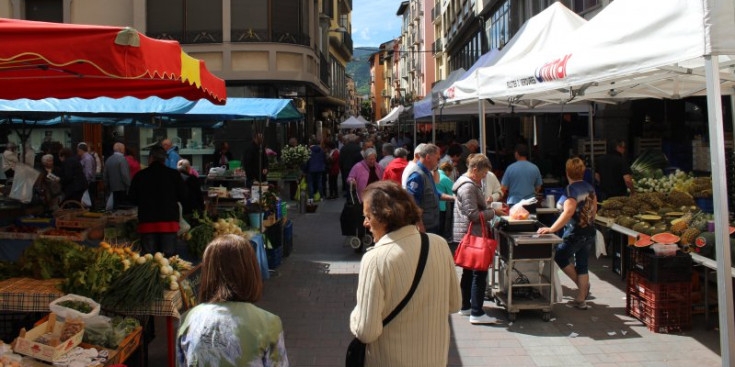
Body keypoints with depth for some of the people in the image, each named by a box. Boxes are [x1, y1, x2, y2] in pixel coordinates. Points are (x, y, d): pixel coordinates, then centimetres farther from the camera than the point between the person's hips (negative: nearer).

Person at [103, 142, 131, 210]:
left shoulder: (108, 160, 11)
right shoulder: (122, 159, -11)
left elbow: (105, 176, 14)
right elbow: (125, 174, -19)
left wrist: (108, 186, 21)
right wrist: (129, 186, -14)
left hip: (113, 188, 8)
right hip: (123, 189, -8)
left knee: (116, 207, 10)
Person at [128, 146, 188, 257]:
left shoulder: (140, 175, 0)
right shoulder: (174, 174, -2)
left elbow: (131, 198, 6)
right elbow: (183, 197, 1)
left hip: (147, 221, 1)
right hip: (169, 220, -1)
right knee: (169, 256, 3)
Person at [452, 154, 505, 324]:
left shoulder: (471, 184, 16)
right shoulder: (468, 187, -18)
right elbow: (473, 214, -22)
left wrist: (488, 207, 11)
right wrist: (493, 212, -13)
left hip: (467, 235, 11)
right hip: (472, 235, -11)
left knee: (469, 271, 17)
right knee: (479, 273, -8)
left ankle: (466, 307, 26)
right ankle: (476, 313, -6)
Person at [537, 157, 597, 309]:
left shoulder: (571, 190, -19)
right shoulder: (590, 188, 5)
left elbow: (568, 212, -31)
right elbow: (594, 209, 13)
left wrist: (552, 229, -33)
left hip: (575, 233, -8)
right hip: (590, 232, 8)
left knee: (560, 257, 12)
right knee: (582, 265, 11)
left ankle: (582, 284, 14)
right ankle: (581, 300, 15)